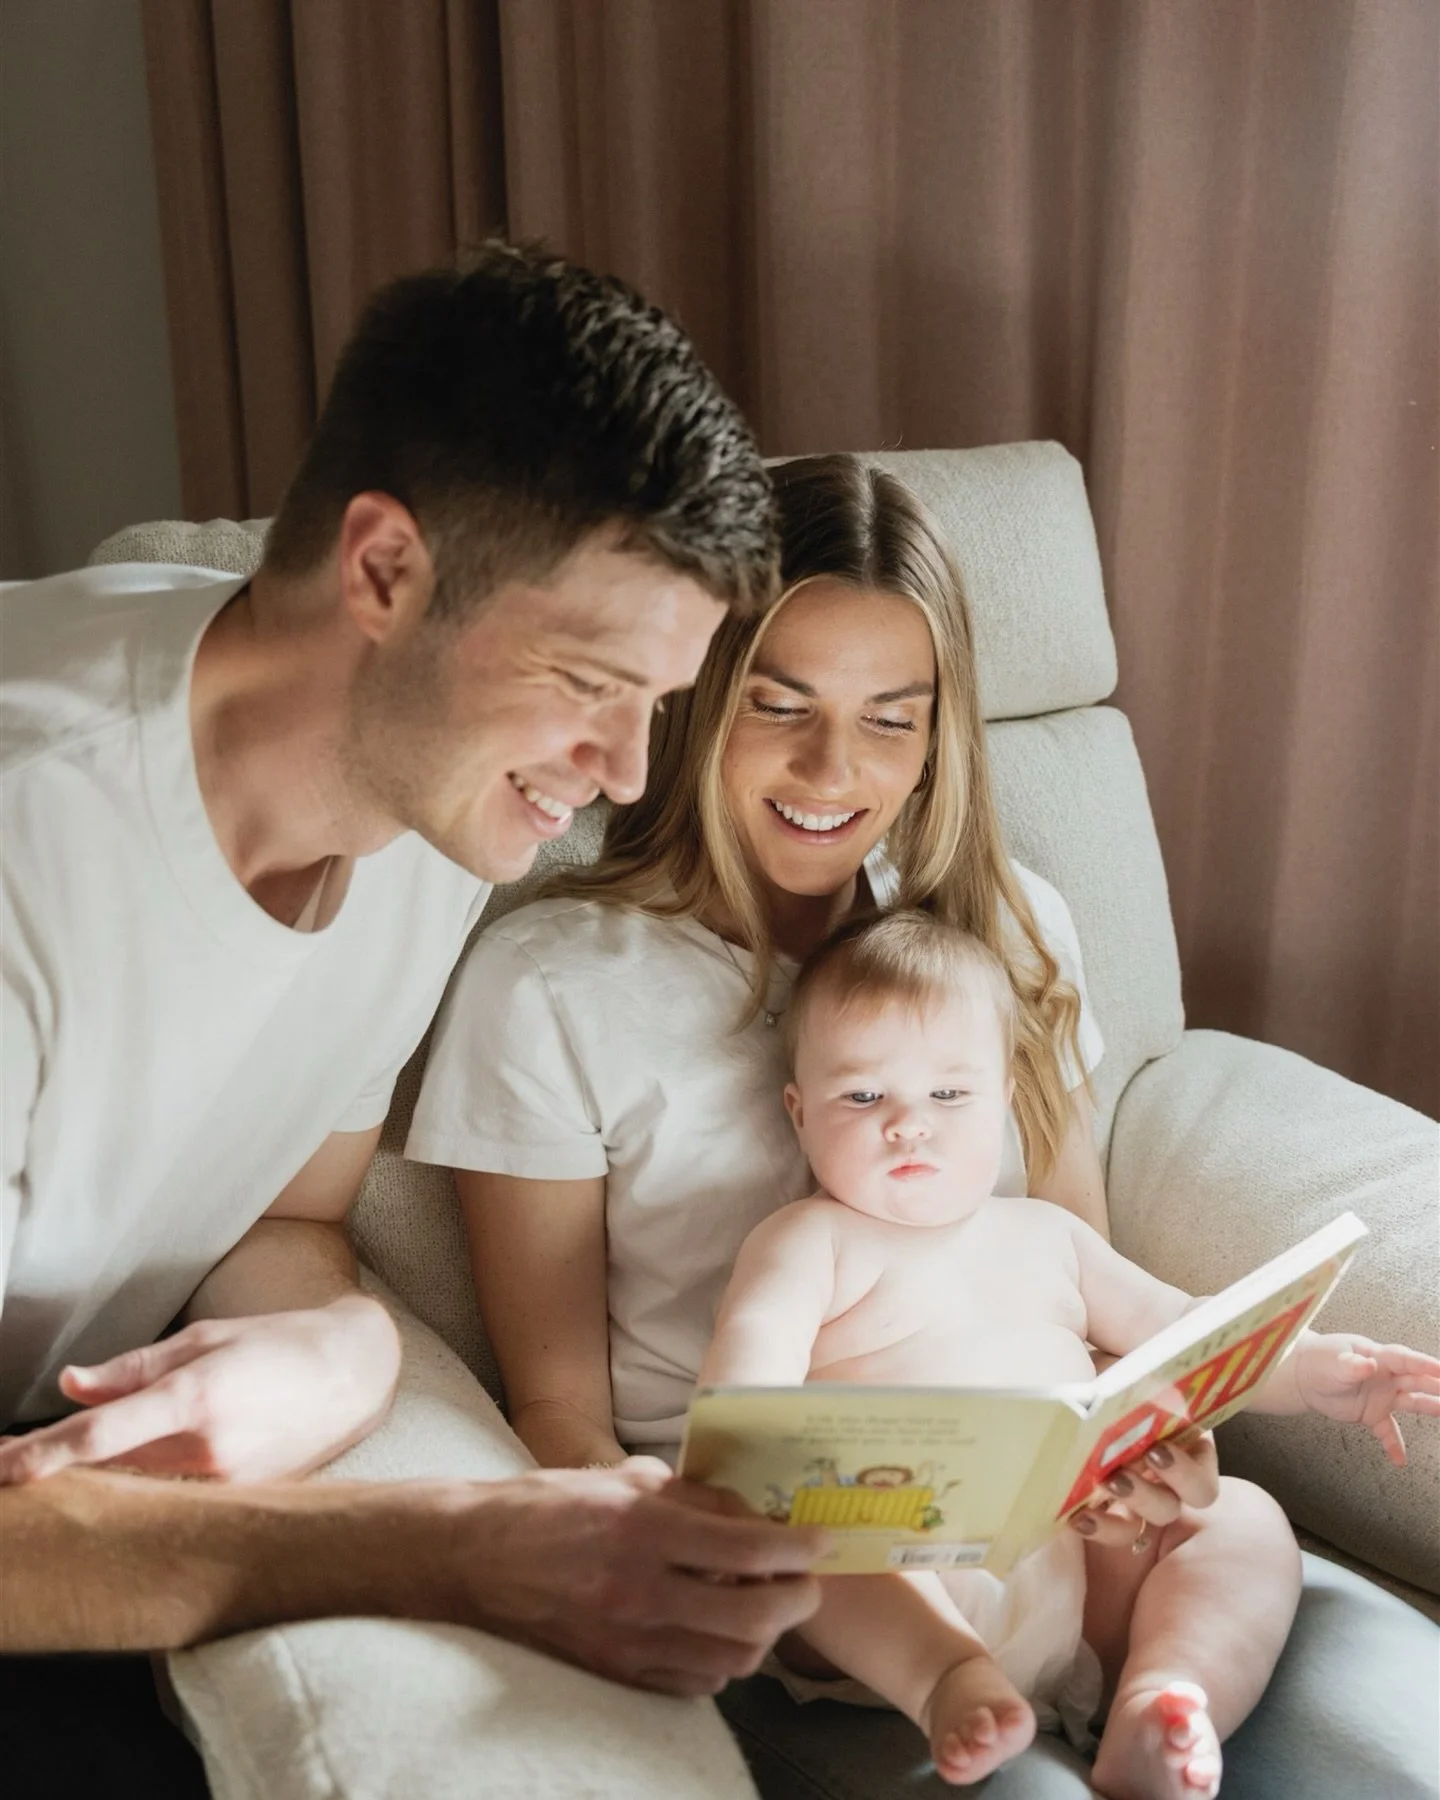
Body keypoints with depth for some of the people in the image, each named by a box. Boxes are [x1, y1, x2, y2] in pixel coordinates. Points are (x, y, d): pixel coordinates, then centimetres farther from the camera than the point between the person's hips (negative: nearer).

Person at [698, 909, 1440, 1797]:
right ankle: (950, 1682, -47)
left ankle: (1154, 1710, -35)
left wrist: (1315, 1370, 12)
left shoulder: (1045, 1234, 27)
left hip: (1091, 1546, 5)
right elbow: (755, 1351, -8)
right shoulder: (810, 1239, 10)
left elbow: (1180, 1329, 28)